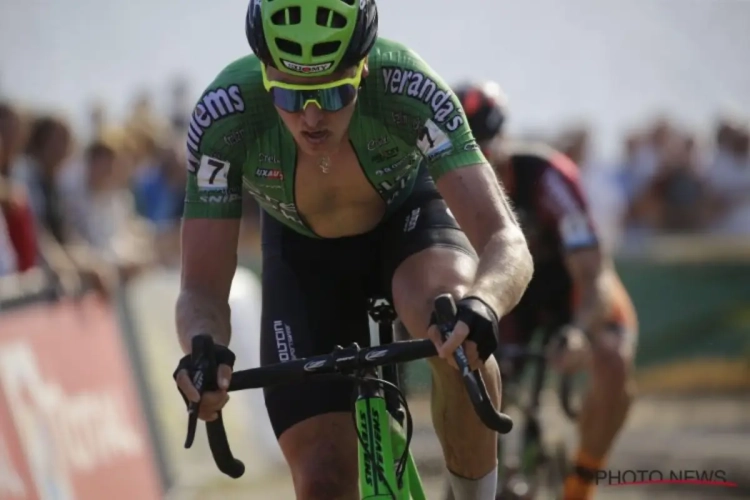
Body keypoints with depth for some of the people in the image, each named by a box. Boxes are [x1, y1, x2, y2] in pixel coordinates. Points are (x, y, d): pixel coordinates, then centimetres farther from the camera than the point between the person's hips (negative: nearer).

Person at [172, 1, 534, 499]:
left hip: (407, 216, -1)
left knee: (452, 317, -37)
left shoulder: (410, 90, -36)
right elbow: (203, 288, -28)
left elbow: (506, 241, -42)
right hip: (302, 251, 1)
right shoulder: (223, 116, -34)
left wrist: (481, 305, -65)